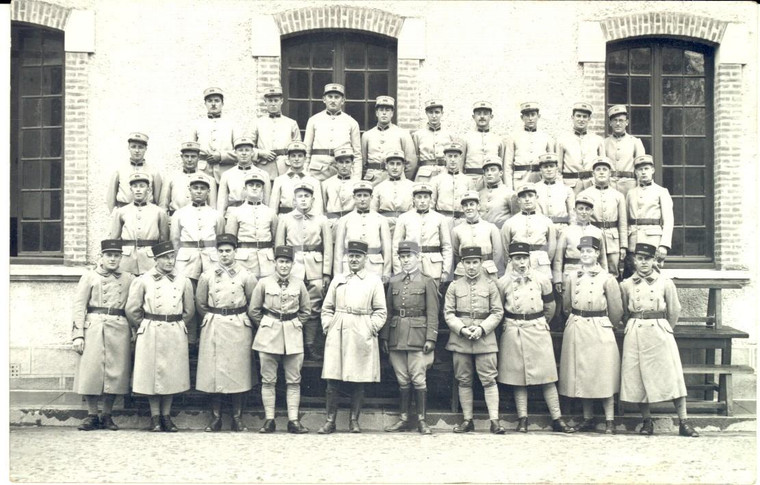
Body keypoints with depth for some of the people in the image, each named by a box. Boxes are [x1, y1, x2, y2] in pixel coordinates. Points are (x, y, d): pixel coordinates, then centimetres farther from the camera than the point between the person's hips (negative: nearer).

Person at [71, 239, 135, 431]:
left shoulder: (128, 279, 12)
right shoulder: (89, 277, 6)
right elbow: (79, 306, 1)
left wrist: (133, 332, 7)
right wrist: (78, 334, -6)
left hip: (119, 329, 2)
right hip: (93, 327, -2)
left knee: (115, 372, 1)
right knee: (91, 370, -3)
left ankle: (107, 415, 14)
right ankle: (92, 415, 10)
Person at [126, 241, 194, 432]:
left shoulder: (183, 282, 5)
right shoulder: (143, 281, -2)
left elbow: (189, 310, 15)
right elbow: (132, 309, 2)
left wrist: (177, 326, 13)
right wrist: (145, 328, 8)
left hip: (176, 333, 2)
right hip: (150, 334, -2)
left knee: (172, 375, 6)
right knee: (152, 374, 2)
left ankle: (166, 416, 18)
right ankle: (155, 417, 13)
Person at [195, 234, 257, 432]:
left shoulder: (245, 275, 2)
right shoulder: (207, 275, 5)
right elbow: (200, 303, 13)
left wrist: (242, 319, 9)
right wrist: (211, 319, 11)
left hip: (239, 326, -1)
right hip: (213, 327, 1)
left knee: (238, 370, 1)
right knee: (213, 370, 1)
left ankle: (237, 418, 10)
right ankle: (215, 417, 10)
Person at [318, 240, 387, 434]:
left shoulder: (374, 281, 6)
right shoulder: (338, 279, 13)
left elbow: (381, 312, 4)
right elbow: (327, 308, 15)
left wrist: (371, 329, -6)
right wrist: (328, 327, 3)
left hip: (362, 336, -2)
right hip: (337, 335, 2)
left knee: (358, 381, 2)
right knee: (332, 379, -1)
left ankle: (354, 420, 12)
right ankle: (330, 420, 7)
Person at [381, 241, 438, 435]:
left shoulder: (427, 282, 1)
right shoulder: (394, 282, 12)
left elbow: (432, 314, -3)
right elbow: (388, 312, 12)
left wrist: (430, 338, -11)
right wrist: (384, 337, 6)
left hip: (417, 337, -4)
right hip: (396, 337, 4)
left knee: (418, 379, -3)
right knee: (402, 380, 9)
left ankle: (421, 420, 5)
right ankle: (404, 418, 16)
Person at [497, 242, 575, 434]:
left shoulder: (542, 279, 0)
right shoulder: (503, 282, -1)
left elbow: (550, 306, 12)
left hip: (538, 330, 0)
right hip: (513, 332, 0)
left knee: (547, 377, 1)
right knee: (518, 376, 4)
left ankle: (557, 419, 7)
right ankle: (522, 419, 12)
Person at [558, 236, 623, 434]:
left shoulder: (607, 279, -4)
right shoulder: (571, 277, 6)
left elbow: (616, 311, 3)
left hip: (599, 330, -4)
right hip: (575, 330, 4)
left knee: (604, 376, -2)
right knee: (581, 376, 8)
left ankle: (609, 421, 7)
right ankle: (588, 418, 19)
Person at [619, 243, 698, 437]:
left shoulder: (665, 283, 2)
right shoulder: (626, 285, 6)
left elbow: (674, 310, 10)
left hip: (660, 332, -1)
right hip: (635, 334, 1)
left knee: (672, 376, -3)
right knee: (638, 378, 2)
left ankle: (683, 422, 2)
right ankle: (647, 421, 13)